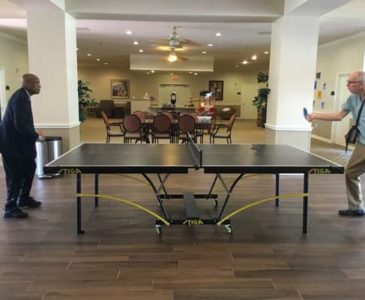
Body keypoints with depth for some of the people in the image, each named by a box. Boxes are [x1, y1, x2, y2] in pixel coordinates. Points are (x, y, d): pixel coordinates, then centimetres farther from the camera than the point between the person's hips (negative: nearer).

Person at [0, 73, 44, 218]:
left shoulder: (23, 96, 9)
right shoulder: (20, 98, -22)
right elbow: (20, 125, -28)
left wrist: (33, 135, 7)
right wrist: (36, 135, -16)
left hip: (17, 141, 10)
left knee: (29, 168, 19)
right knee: (15, 175, -1)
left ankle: (24, 199, 34)